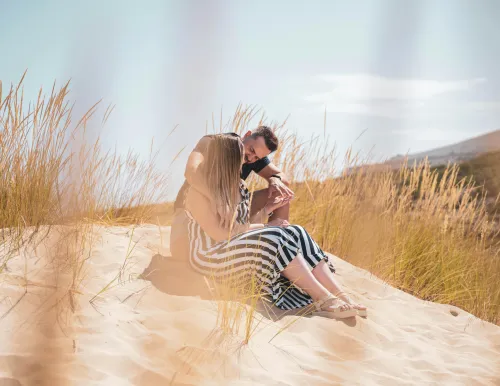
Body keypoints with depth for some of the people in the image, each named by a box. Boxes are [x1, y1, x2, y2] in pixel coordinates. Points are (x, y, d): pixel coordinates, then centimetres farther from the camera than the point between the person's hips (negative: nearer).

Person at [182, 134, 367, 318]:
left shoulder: (237, 187, 10)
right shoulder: (198, 192, -15)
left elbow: (244, 225, 10)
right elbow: (219, 234, -20)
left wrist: (267, 208, 0)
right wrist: (262, 227, -14)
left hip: (241, 248, 8)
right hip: (212, 257, -8)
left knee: (295, 233, -17)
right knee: (275, 239, -30)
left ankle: (342, 297, -32)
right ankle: (323, 299, -31)